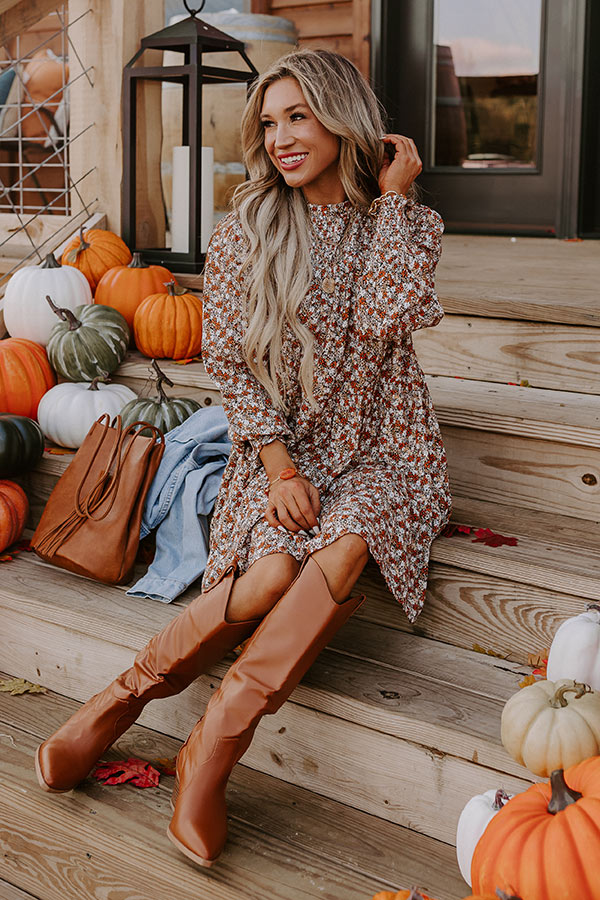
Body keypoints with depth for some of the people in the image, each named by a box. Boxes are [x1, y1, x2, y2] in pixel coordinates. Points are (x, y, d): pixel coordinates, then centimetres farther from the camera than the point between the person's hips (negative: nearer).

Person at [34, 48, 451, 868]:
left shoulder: (410, 222, 4)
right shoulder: (244, 231, 4)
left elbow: (381, 321, -15)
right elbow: (231, 361, 2)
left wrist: (393, 195, -8)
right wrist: (278, 465, -10)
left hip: (382, 451, 0)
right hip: (284, 446, 0)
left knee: (348, 547, -33)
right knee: (273, 571, -30)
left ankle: (215, 739, -32)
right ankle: (123, 697, -17)